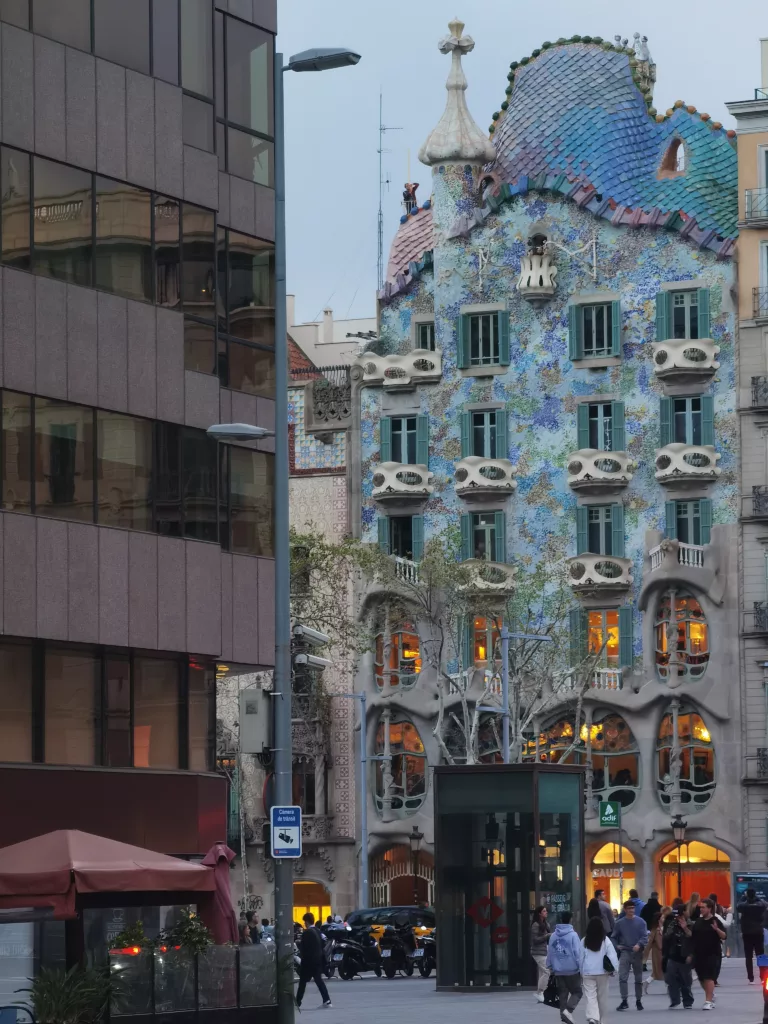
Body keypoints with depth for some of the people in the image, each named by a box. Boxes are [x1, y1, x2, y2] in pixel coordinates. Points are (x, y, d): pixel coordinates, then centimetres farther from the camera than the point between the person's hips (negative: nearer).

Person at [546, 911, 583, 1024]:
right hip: (572, 969, -4)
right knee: (576, 992, 4)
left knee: (563, 994, 12)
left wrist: (551, 967, 18)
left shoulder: (553, 936, 5)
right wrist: (581, 968, -7)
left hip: (558, 971, 4)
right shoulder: (573, 935, -10)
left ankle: (564, 1015, 9)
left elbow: (550, 953, 9)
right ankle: (568, 1010, -17)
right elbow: (578, 953, -13)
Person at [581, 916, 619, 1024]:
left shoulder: (584, 941, 0)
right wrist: (615, 968, -7)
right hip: (602, 972, 0)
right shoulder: (605, 940, -4)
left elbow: (580, 958, 6)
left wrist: (580, 973, 14)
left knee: (590, 997, -3)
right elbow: (612, 955, -10)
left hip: (588, 973, 0)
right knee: (602, 997, 13)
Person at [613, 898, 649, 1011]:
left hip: (637, 952, 0)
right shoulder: (620, 923, 2)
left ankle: (638, 1001, 23)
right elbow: (614, 937, 11)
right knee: (622, 977, -14)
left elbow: (645, 936, -7)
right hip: (625, 952, 0)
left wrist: (639, 945, -24)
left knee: (638, 979, 11)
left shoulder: (640, 922, -2)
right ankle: (624, 1001, -12)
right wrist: (616, 946, -7)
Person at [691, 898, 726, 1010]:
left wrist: (717, 929, -30)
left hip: (712, 954, -6)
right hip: (699, 954, 6)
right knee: (702, 979, 15)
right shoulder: (698, 921, 9)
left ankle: (708, 1001, -11)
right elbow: (692, 935, 14)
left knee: (709, 978, -12)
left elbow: (724, 936, -13)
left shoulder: (715, 921, -8)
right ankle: (711, 994, 39)